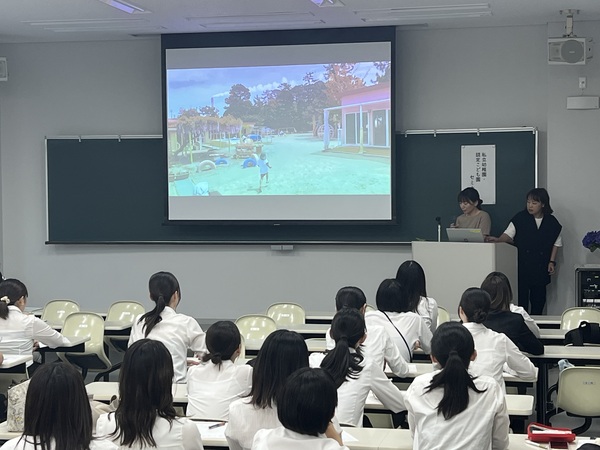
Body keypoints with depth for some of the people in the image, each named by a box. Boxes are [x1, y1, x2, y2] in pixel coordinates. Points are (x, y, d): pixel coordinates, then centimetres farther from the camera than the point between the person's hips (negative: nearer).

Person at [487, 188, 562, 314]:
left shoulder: (551, 222, 3)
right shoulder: (520, 218, -2)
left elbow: (556, 243, 10)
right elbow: (509, 235, -7)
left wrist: (552, 261, 4)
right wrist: (498, 240, -27)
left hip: (541, 267, 2)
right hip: (522, 265, -2)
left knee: (538, 296, 8)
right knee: (521, 295, -4)